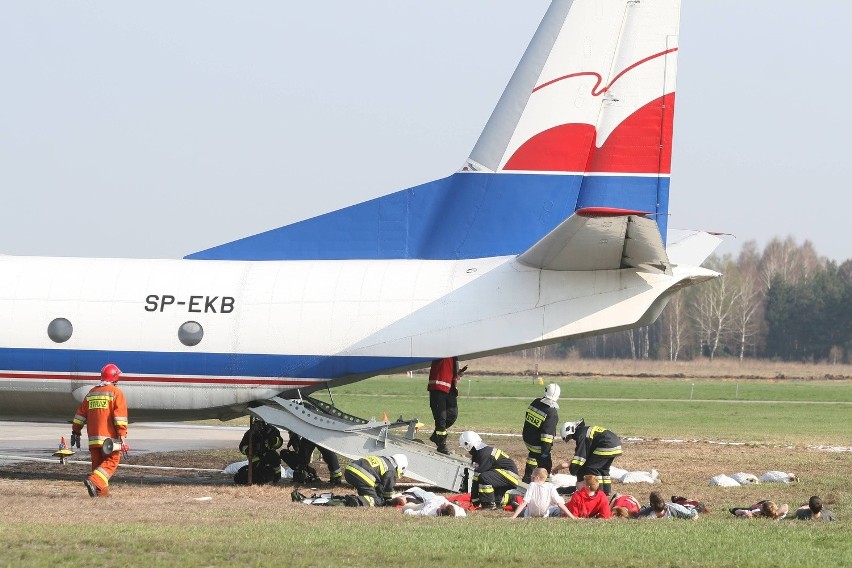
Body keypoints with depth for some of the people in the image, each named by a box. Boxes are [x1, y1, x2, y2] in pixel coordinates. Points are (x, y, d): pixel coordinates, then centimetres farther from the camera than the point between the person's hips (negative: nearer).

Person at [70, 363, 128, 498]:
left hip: (93, 437, 6)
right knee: (112, 461, -4)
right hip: (109, 436, -6)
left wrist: (76, 431, 24)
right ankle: (94, 481, -24)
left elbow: (81, 413, 18)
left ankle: (102, 491, 7)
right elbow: (120, 415, -12)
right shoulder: (116, 392, -3)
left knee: (98, 463, 11)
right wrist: (122, 435, -14)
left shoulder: (91, 393, 16)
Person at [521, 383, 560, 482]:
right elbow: (547, 434, -26)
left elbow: (527, 419, 13)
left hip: (527, 438, 8)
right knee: (545, 464, 1)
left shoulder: (535, 403, -2)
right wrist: (545, 450, -20)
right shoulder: (552, 414, -24)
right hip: (538, 444, -8)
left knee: (533, 455, 32)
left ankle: (527, 479, 46)